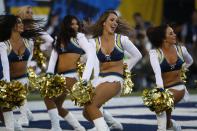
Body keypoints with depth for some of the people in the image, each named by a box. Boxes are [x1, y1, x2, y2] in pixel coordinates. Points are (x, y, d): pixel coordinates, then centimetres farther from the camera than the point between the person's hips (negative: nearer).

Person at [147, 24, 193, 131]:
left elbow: (189, 61, 21)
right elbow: (157, 71, -35)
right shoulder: (155, 53, -15)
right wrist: (160, 87, -50)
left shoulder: (181, 49, -5)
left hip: (178, 87, 0)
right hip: (164, 88, 0)